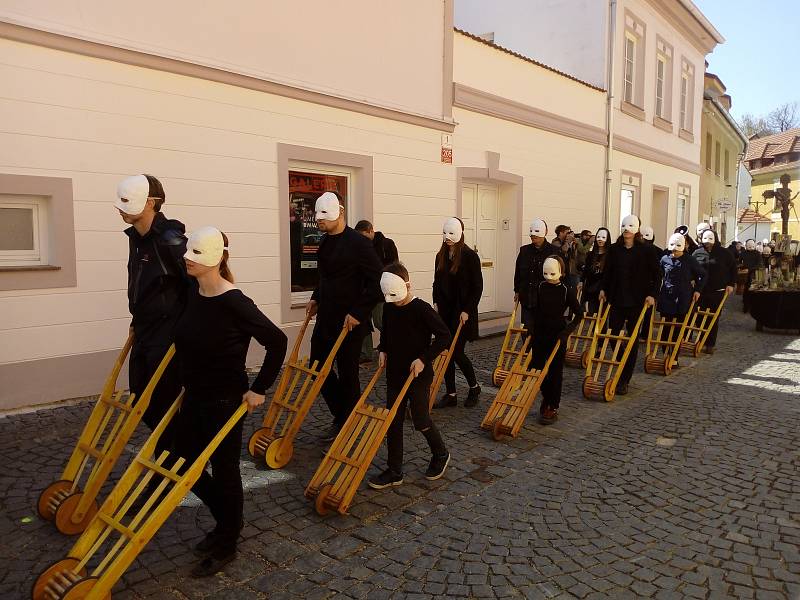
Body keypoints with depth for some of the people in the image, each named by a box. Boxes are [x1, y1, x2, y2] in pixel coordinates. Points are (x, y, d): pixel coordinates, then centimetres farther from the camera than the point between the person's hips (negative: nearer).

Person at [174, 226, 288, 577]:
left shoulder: (233, 302, -22)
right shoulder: (193, 292, 1)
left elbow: (277, 341, -21)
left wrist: (259, 389, -17)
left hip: (224, 401, -8)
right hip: (194, 397, 8)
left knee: (224, 471, 7)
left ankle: (225, 546, 28)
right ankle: (227, 519, 39)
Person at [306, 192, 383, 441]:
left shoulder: (358, 243, -16)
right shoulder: (326, 242, 9)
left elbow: (377, 281, -18)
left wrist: (358, 313, -20)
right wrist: (315, 298, 14)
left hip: (350, 321, -8)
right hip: (325, 317, 9)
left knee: (347, 373, 3)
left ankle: (346, 425, 19)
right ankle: (341, 415, 30)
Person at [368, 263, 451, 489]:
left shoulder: (421, 309, -16)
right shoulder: (389, 308, 4)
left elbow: (444, 335, -16)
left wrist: (424, 358, -20)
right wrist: (382, 350, 5)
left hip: (418, 375, -6)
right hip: (394, 375, 6)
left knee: (421, 421, 1)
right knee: (393, 422, 7)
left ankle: (441, 454, 29)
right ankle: (394, 471, 17)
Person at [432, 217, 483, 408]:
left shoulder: (469, 256, -10)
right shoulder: (441, 256, 9)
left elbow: (477, 286, -10)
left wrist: (467, 310, -13)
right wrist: (436, 302, 4)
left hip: (462, 312, -6)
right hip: (444, 310, 6)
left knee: (457, 352, -5)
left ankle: (474, 387, 19)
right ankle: (450, 394, 17)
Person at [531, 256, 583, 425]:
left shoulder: (567, 291, -11)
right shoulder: (541, 287, 2)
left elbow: (579, 314, -7)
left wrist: (567, 331, -15)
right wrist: (531, 331, 8)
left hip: (557, 335, -4)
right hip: (540, 333, 4)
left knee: (555, 372, 2)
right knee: (537, 368, 9)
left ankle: (553, 408, 11)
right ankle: (546, 398, 33)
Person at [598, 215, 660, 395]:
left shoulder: (644, 251, -4)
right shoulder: (614, 249, 5)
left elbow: (657, 274, 1)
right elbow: (607, 271, 15)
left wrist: (652, 294, -7)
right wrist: (603, 289, 8)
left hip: (636, 301, -3)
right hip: (616, 299, 3)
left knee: (632, 339, 3)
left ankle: (624, 380, 7)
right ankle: (623, 371, 28)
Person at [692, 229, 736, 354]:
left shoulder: (724, 253, 0)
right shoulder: (697, 253, 2)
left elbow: (733, 268, 8)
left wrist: (731, 284, 1)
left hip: (718, 292, -1)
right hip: (701, 291, 1)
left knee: (714, 318, 3)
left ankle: (711, 344, 9)